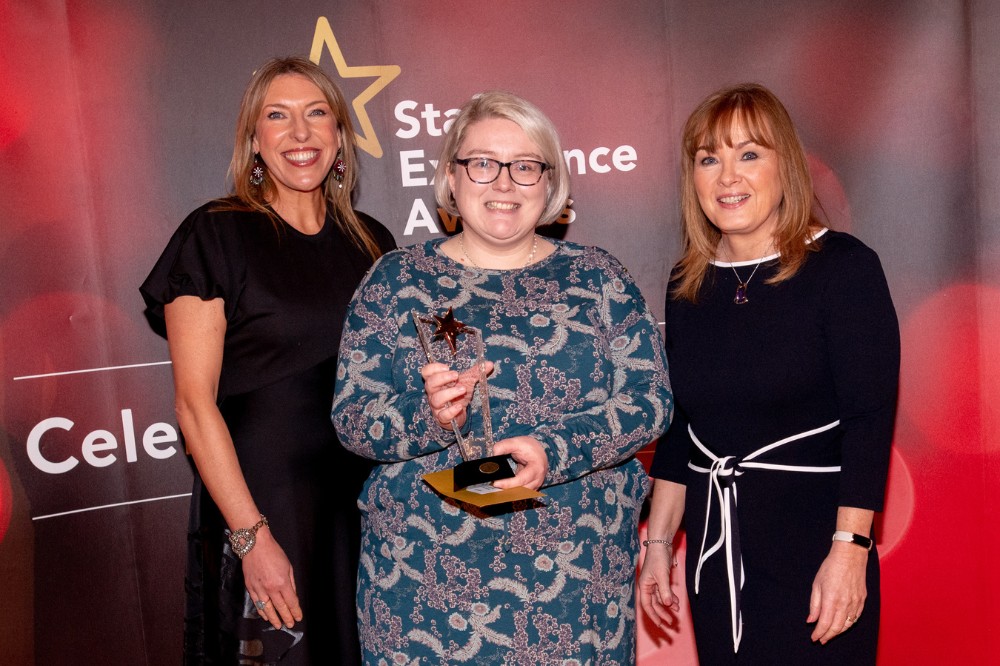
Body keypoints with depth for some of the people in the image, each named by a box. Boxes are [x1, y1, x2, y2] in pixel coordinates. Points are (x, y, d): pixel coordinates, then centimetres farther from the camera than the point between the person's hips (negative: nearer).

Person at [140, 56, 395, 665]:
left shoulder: (372, 242, 8)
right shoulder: (214, 236, -7)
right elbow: (195, 401, -11)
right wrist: (251, 536, -16)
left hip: (370, 504, 5)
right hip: (262, 508, -4)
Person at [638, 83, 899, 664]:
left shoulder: (845, 267, -9)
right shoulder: (688, 285, 5)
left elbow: (869, 419, -12)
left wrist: (848, 552, -18)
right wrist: (659, 541, 9)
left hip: (813, 544, -4)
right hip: (712, 548, 5)